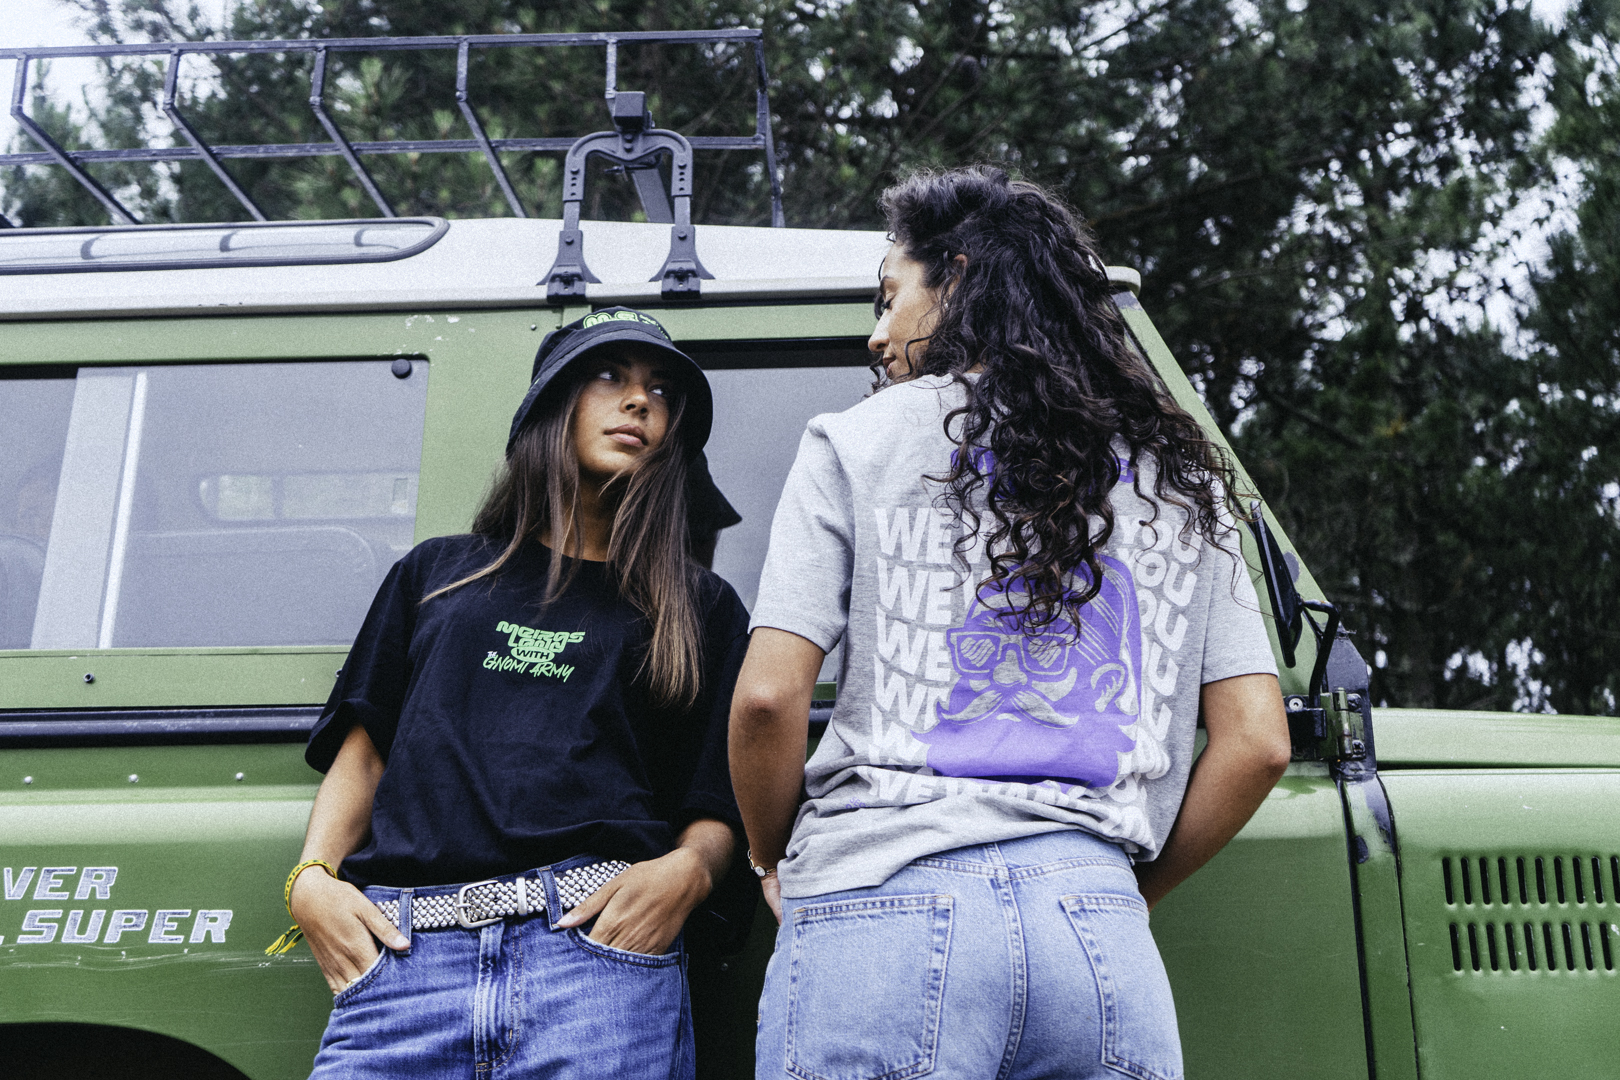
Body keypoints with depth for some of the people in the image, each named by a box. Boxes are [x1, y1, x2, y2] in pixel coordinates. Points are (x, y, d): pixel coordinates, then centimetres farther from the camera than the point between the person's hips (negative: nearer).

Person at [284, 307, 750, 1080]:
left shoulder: (700, 608, 20)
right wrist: (311, 879, 1)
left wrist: (686, 871, -10)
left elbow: (716, 812, 12)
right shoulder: (437, 572, 24)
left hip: (592, 947, -1)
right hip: (405, 955, 1)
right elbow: (363, 750, 18)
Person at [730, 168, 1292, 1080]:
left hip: (887, 906, -3)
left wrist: (773, 861, 14)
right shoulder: (1181, 477, 16)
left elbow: (768, 698, -3)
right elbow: (1258, 744, 10)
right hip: (1101, 927, 3)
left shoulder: (861, 442, 6)